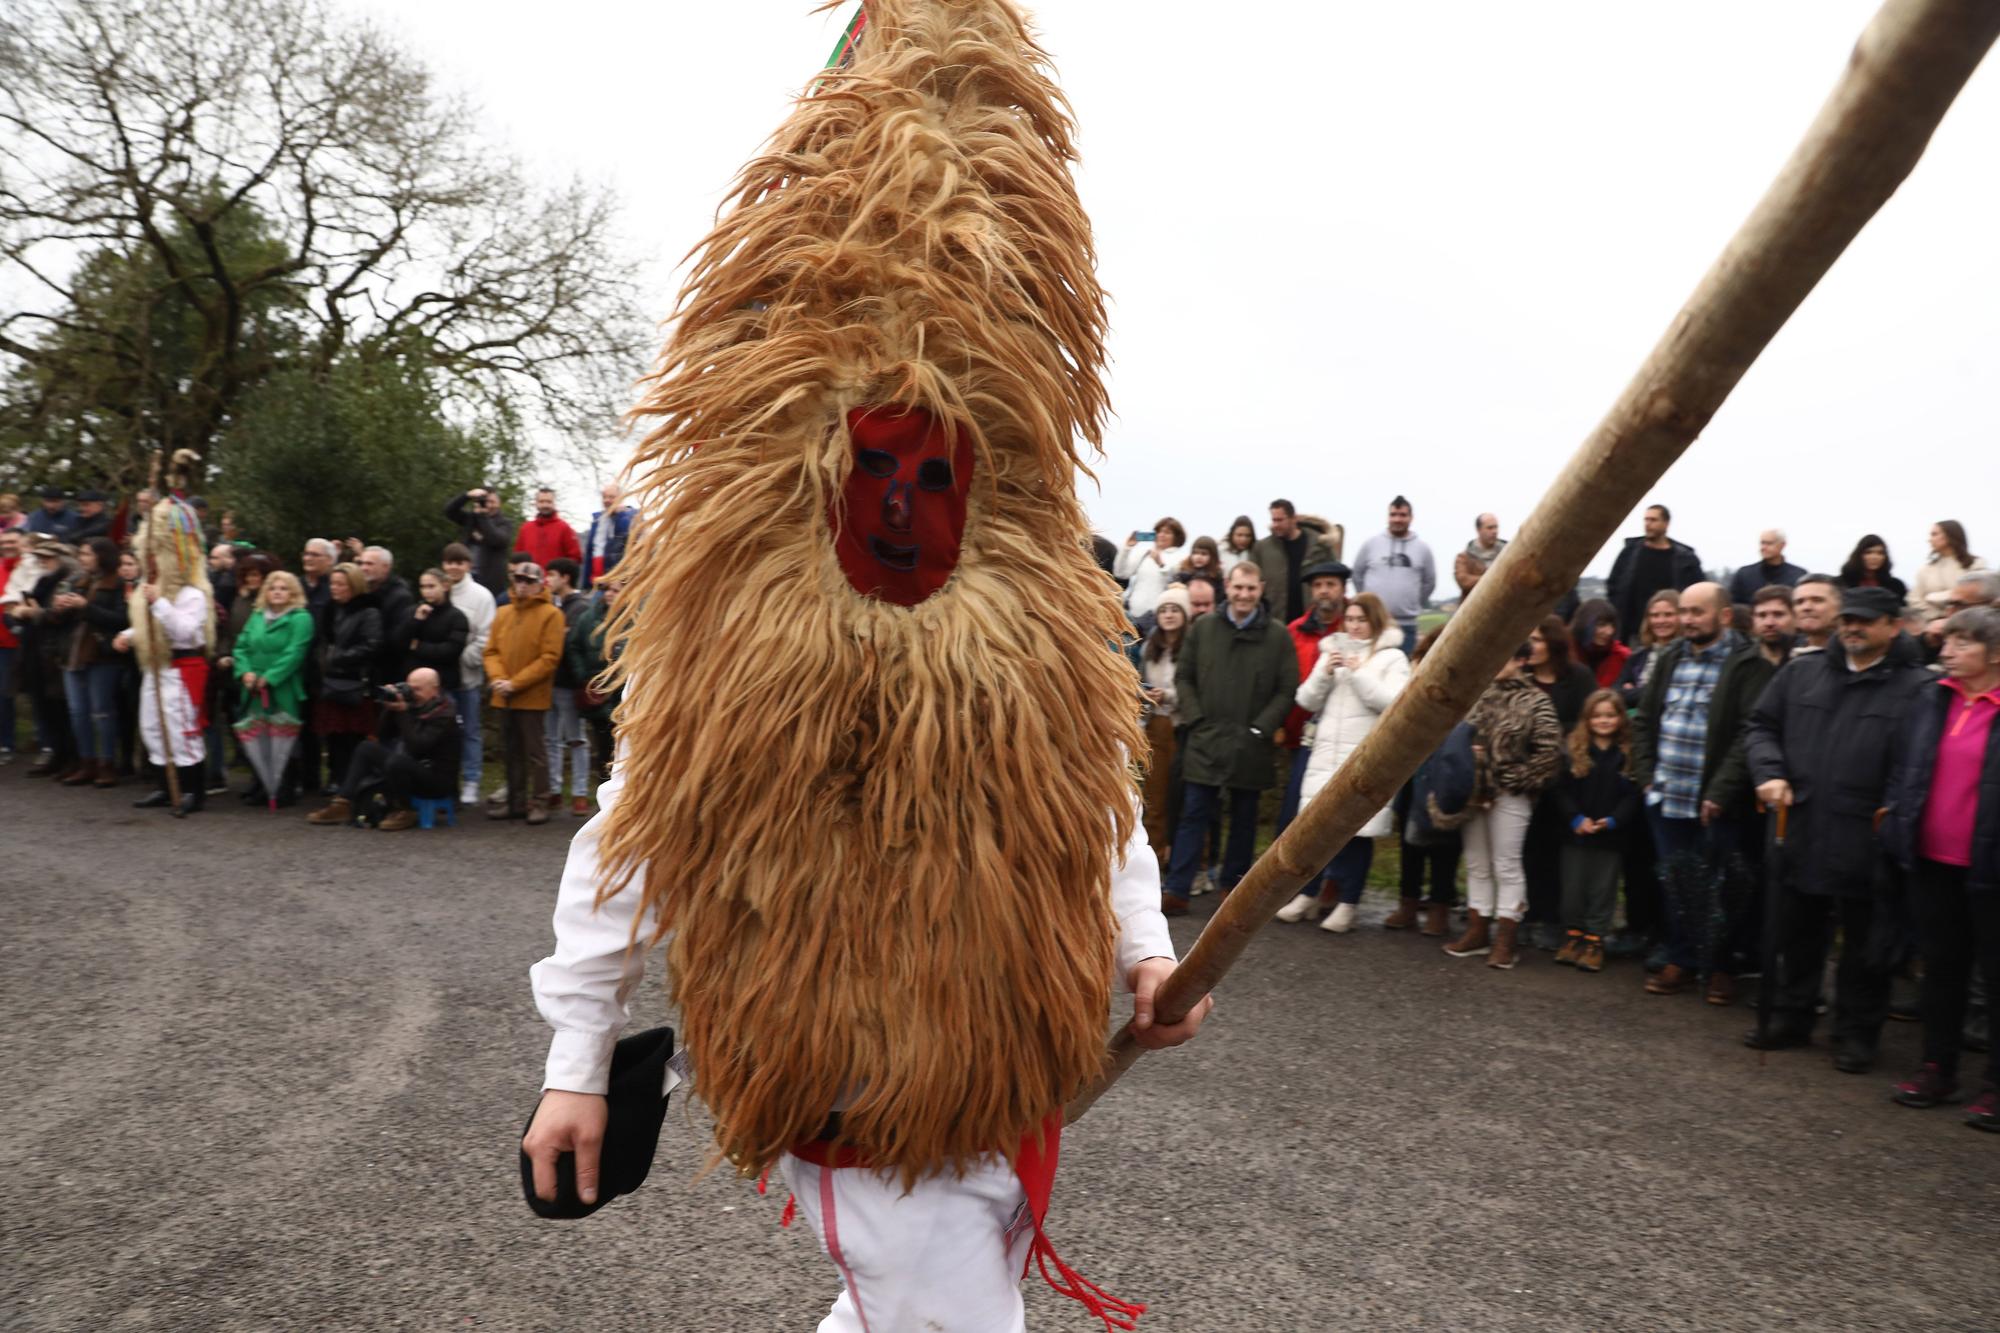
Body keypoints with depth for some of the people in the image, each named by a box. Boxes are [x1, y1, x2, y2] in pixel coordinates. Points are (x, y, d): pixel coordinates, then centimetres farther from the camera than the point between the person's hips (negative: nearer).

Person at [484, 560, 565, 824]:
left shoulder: (550, 614, -6)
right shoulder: (503, 613, 11)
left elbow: (549, 658, -12)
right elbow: (492, 651, 11)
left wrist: (515, 683, -16)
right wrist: (497, 678, -8)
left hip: (533, 696, -5)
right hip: (505, 697, 6)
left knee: (534, 751, -1)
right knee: (512, 750, 12)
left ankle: (539, 803, 6)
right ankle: (515, 802, 21)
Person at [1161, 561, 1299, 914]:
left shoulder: (1278, 636, 0)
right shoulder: (1203, 627, 5)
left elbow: (1287, 690, -1)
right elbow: (1183, 676, 8)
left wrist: (1261, 729, -8)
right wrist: (1194, 718, -2)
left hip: (1251, 747, 0)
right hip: (1205, 739, 0)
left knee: (1244, 818, 11)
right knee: (1194, 814, 0)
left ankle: (1233, 886, 24)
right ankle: (1176, 890, 2)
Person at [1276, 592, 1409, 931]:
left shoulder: (1392, 658, 2)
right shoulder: (1332, 652, 16)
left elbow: (1393, 703, -11)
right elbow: (1307, 701, 10)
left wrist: (1359, 673, -14)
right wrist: (1325, 673, -6)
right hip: (1325, 755, 4)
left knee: (1358, 831, -1)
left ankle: (1347, 904, 9)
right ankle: (1309, 896, 19)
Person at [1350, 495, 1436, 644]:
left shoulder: (1422, 548, 5)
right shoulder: (1371, 544, 3)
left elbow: (1429, 581, 14)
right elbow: (1357, 574, 11)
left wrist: (1413, 604, 12)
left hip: (1406, 625, 1)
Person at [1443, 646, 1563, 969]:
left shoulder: (1535, 702, -6)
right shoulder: (1478, 694, 8)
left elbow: (1550, 750, -9)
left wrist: (1519, 779, -10)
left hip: (1509, 796, -5)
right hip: (1474, 791, 5)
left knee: (1506, 865, 1)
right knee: (1476, 864, 12)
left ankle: (1506, 938, 9)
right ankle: (1477, 931, 22)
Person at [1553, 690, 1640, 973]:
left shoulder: (1628, 754, 0)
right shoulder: (1574, 748, 1)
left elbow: (1632, 795, -4)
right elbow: (1561, 789, -3)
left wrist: (1611, 821, -16)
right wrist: (1576, 819, -14)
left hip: (1610, 836, -1)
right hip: (1575, 832, 1)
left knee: (1602, 890, 5)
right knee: (1573, 887, 8)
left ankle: (1594, 941, 14)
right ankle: (1572, 936, 21)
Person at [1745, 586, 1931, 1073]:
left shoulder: (1917, 688, -5)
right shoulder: (1801, 673, 8)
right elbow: (1762, 725, 12)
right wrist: (1769, 773, -4)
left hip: (1868, 844, -4)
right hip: (1803, 835, 4)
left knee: (1865, 948, 10)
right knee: (1798, 935, 17)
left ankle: (1856, 1035, 25)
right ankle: (1791, 1019, 32)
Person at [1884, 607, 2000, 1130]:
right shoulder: (1931, 700, 7)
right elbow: (1904, 769, 12)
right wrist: (1897, 827, 7)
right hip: (1932, 859, 5)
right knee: (1942, 964, 15)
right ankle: (1937, 1068, 28)